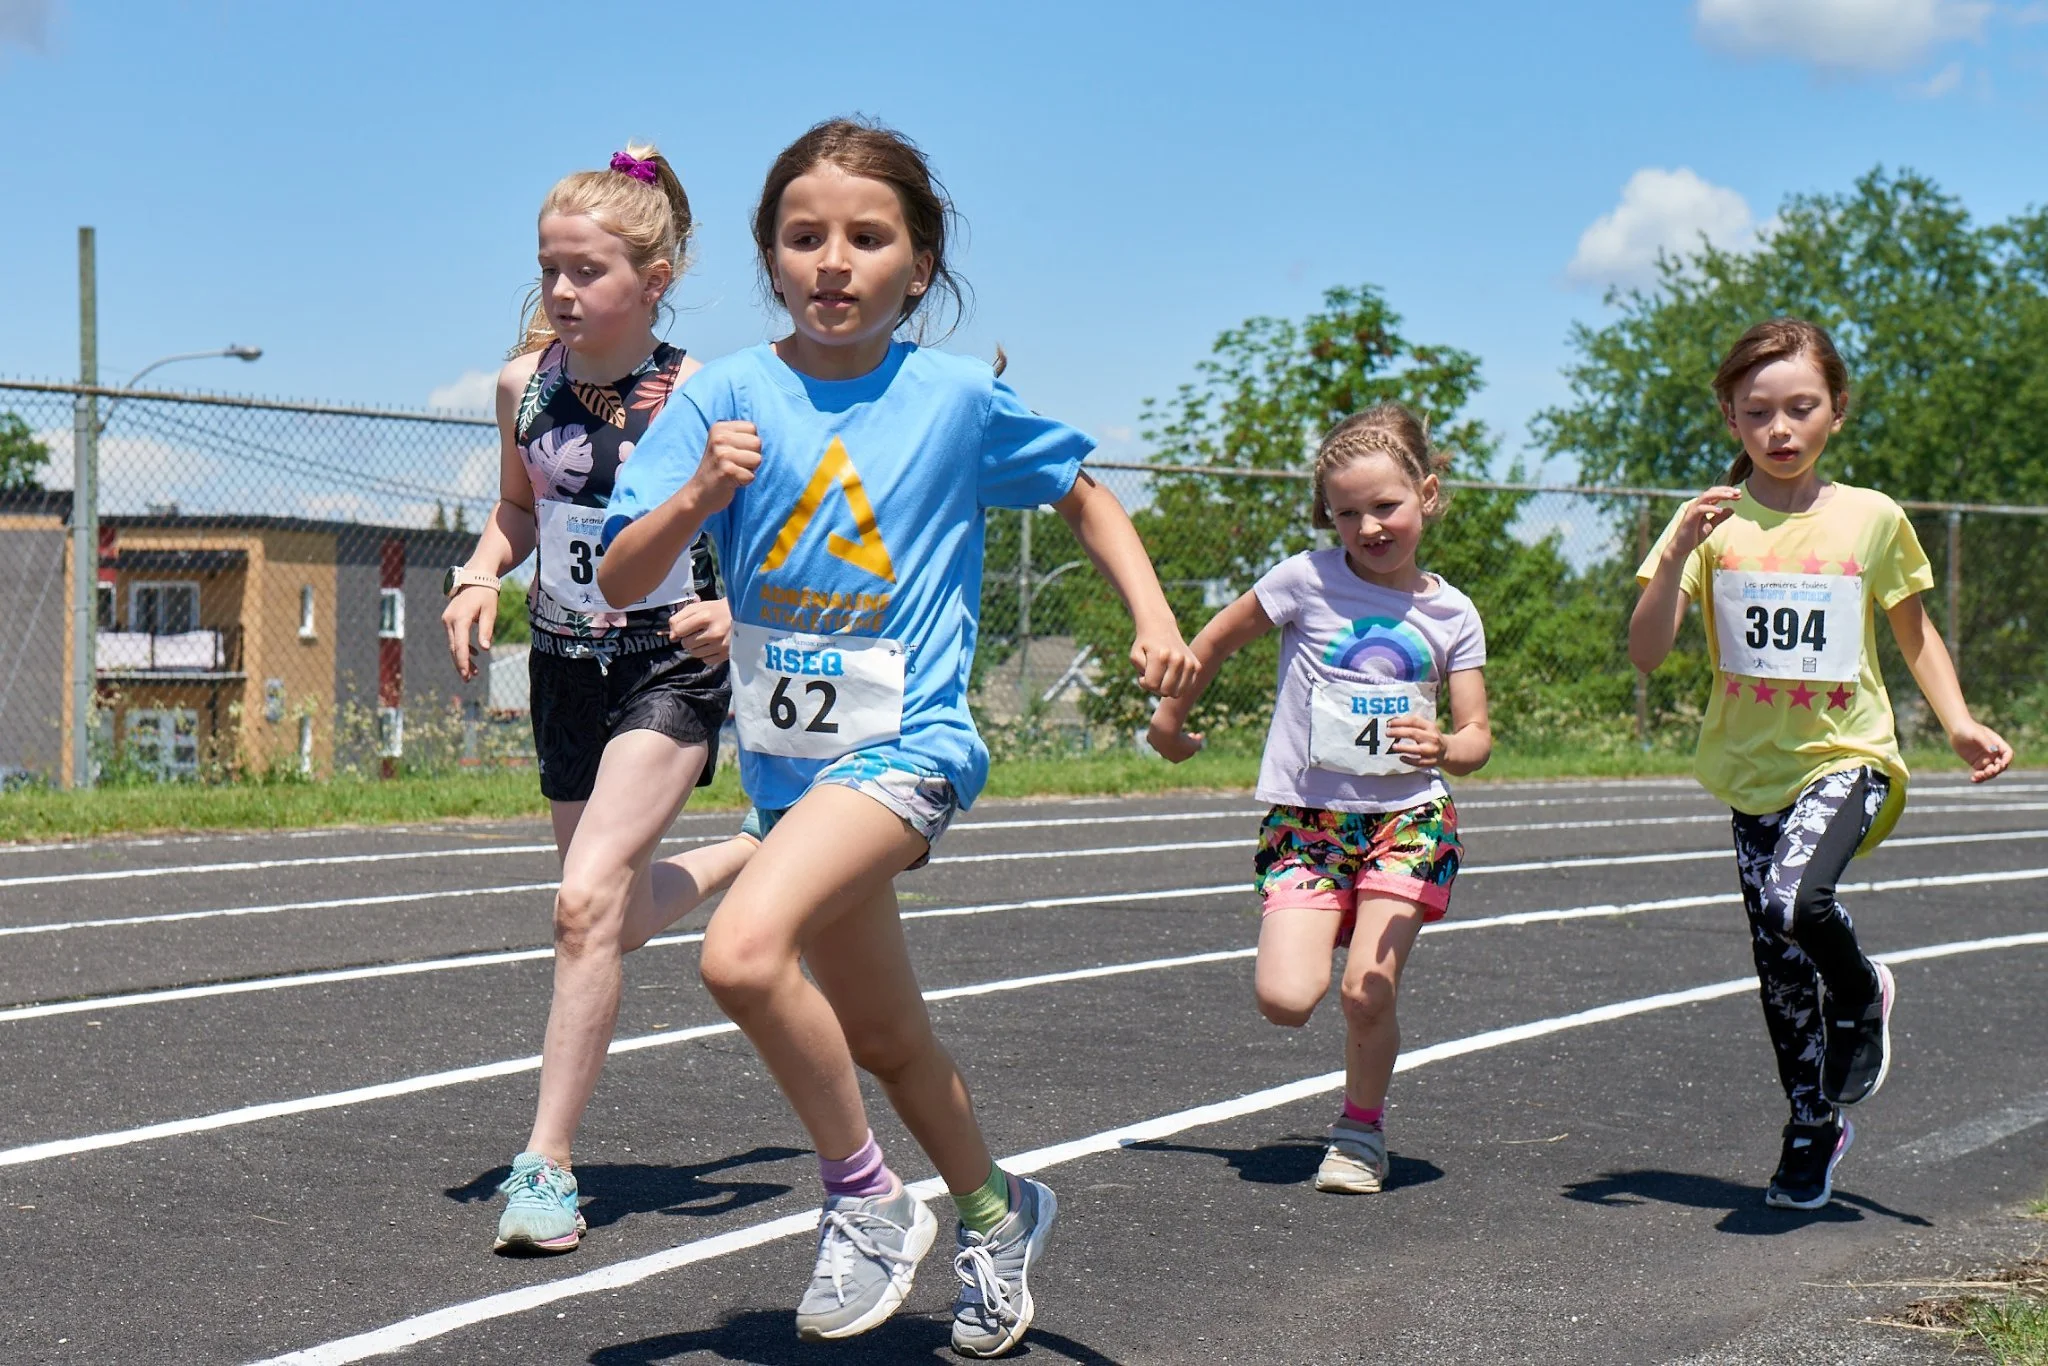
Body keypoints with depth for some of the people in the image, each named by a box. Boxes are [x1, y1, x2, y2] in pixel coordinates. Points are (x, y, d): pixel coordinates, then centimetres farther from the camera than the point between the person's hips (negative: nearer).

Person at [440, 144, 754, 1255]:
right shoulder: (526, 383, -1)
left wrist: (739, 611, -25)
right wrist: (480, 571, -3)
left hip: (672, 668, -6)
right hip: (566, 665, 6)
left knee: (587, 902, -21)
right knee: (623, 915, 16)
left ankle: (547, 1163, -13)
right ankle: (759, 855, 47)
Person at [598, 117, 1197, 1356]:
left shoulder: (958, 396, -4)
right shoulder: (730, 395, -3)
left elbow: (1081, 492, 13)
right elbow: (619, 582, -7)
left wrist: (1156, 620, 1)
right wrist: (698, 497, -25)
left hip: (907, 741, -4)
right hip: (789, 755, 5)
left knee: (745, 951, -27)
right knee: (881, 1036, 18)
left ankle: (870, 1200, -8)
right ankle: (997, 1215, 43)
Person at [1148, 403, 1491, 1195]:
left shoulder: (1451, 615, 2)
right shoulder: (1308, 580, -4)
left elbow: (1476, 735, 0)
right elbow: (1218, 639, 11)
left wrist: (1445, 747, -23)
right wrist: (1171, 719, 19)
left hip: (1406, 815, 0)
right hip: (1305, 815, 0)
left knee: (1366, 994, -14)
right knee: (1286, 1000, -15)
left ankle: (1361, 1131, 15)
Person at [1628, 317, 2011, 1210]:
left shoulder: (1872, 519, -1)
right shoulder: (1714, 522, -3)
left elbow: (1914, 633, 12)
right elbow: (1646, 653, -10)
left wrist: (1959, 723, -2)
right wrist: (1677, 554, -23)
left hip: (1845, 756, -2)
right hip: (1753, 767, 2)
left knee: (1797, 903, -28)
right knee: (1777, 965, 8)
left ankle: (1862, 996, 6)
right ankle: (1814, 1128, 29)